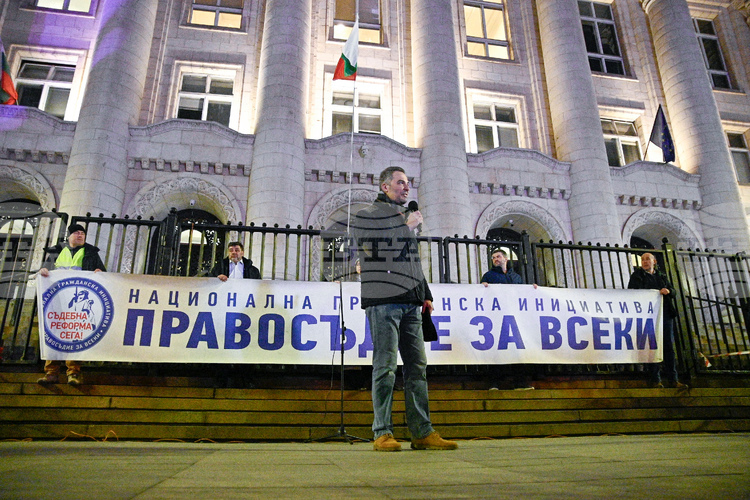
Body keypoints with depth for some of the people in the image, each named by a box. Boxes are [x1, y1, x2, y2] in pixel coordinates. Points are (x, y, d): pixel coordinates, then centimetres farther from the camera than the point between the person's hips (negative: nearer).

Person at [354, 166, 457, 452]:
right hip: (383, 300, -7)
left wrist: (425, 294, 22)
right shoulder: (367, 215, 5)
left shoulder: (407, 216, 26)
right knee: (385, 367, -6)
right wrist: (406, 228, -5)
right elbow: (376, 250, -12)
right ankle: (382, 433, 1)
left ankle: (422, 432, 7)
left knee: (417, 366, 3)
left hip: (410, 302, 7)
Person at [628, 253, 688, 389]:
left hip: (665, 312, 4)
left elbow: (672, 291, 13)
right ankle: (655, 379, -2)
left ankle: (672, 379, 5)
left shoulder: (662, 276, 21)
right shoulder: (637, 275, 10)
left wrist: (668, 291, -10)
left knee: (669, 345, 2)